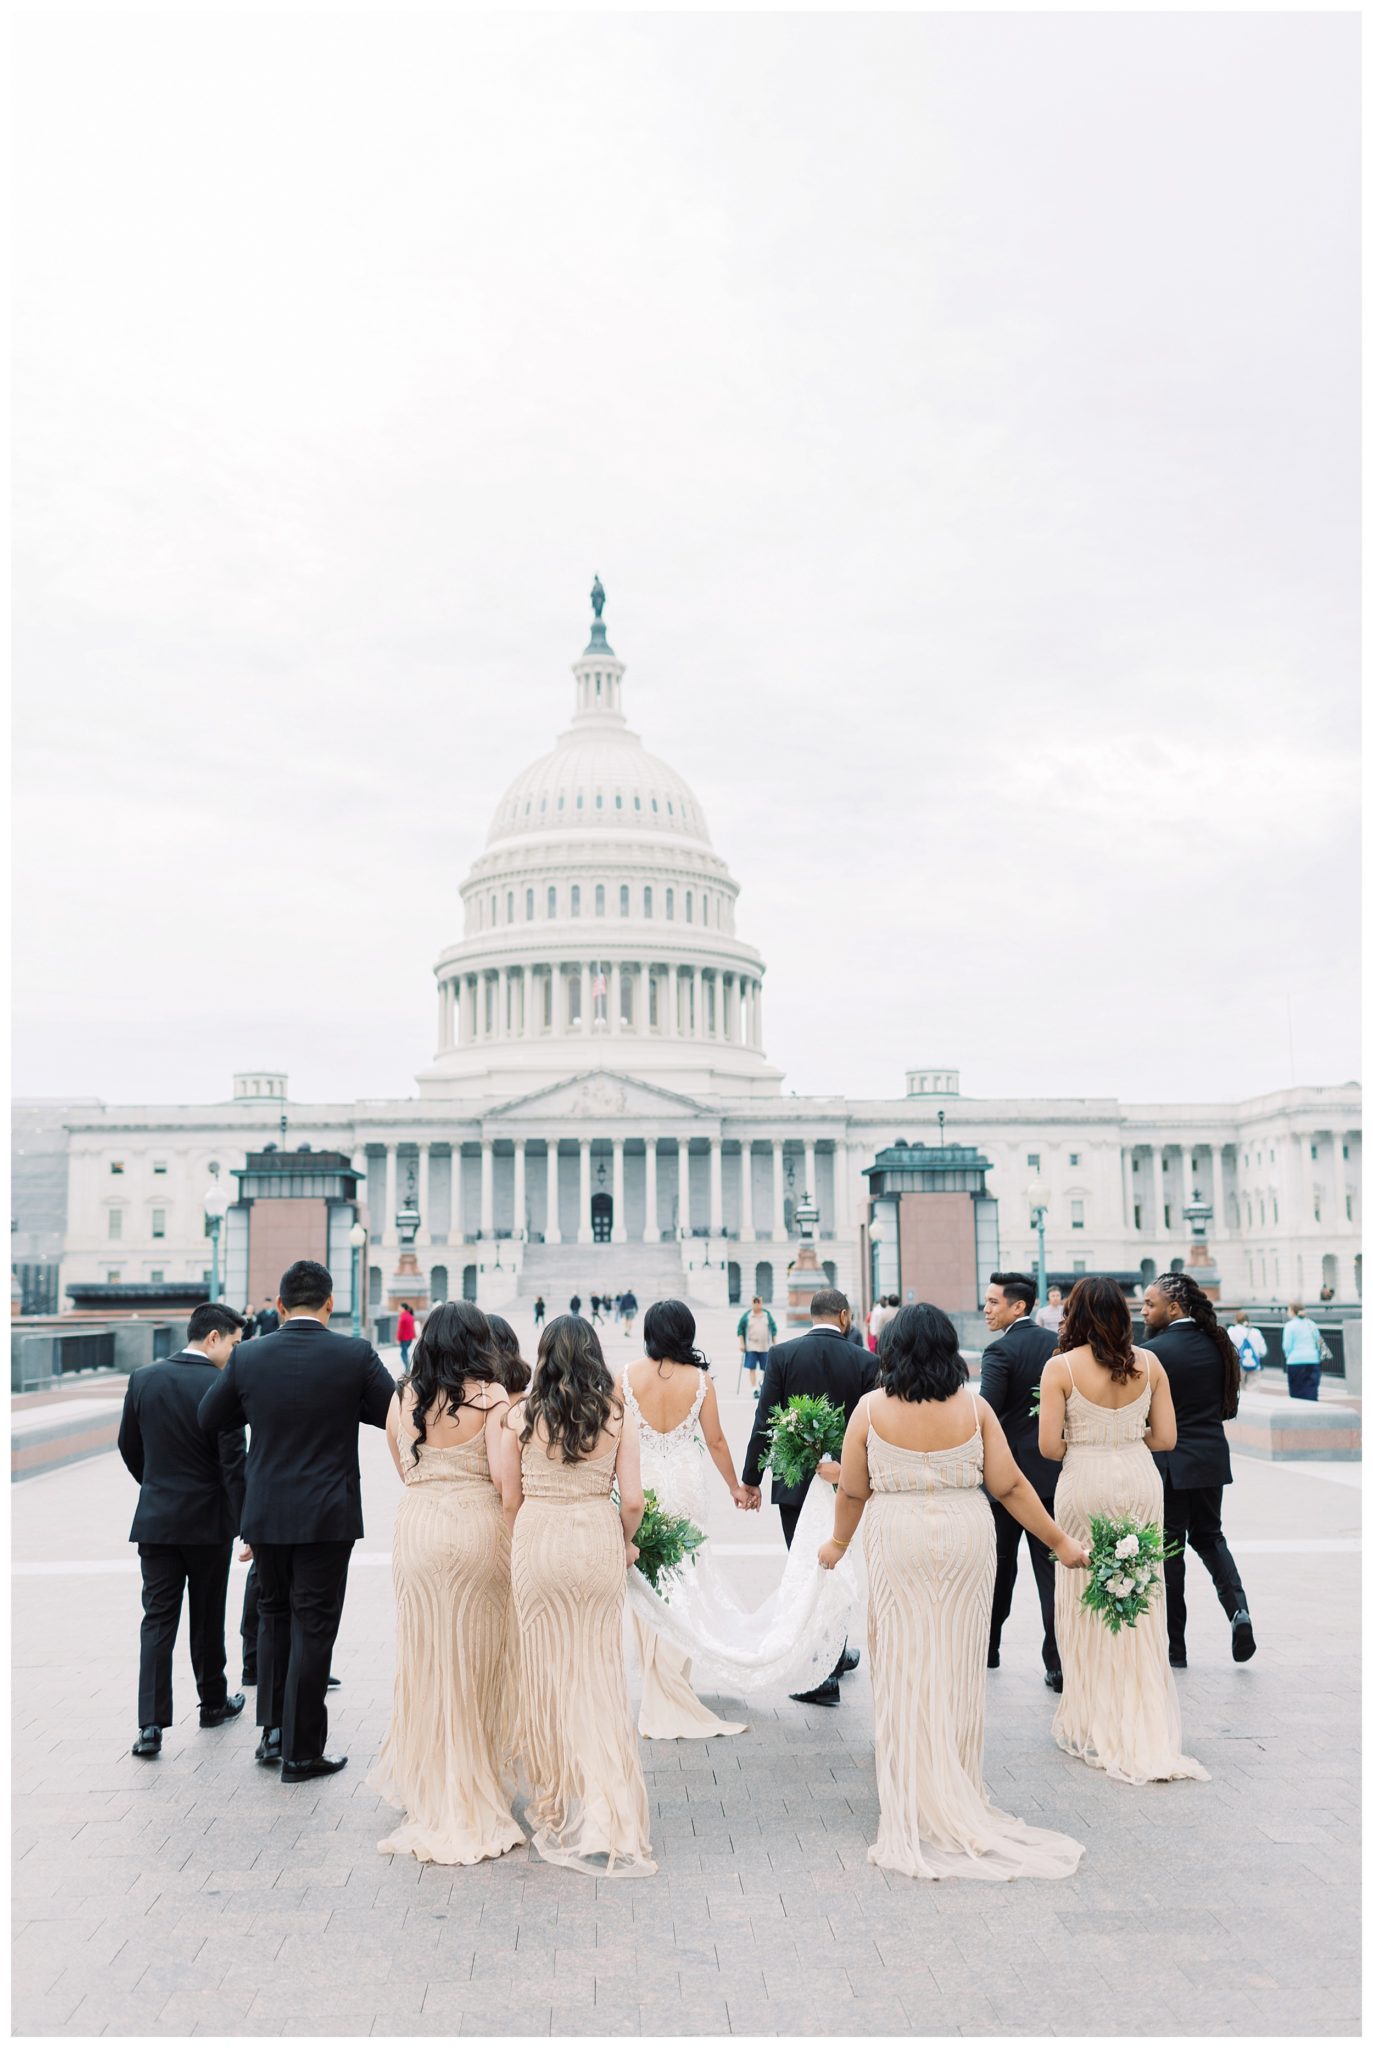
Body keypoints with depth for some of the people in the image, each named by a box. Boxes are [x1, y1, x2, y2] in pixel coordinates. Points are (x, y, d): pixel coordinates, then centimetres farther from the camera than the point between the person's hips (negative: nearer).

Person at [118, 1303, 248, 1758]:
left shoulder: (143, 1379, -1)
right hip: (209, 1520, -3)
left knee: (158, 1620, 5)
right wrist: (245, 1525, -10)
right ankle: (213, 1703, 29)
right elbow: (234, 1464, -16)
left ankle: (151, 1724, -3)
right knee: (208, 1617, 14)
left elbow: (129, 1447, 10)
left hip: (155, 1518, 3)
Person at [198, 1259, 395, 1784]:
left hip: (266, 1514, 3)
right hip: (328, 1517, -3)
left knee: (273, 1617, 21)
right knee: (312, 1628, 5)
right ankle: (301, 1752, 12)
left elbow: (209, 1419, 7)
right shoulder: (354, 1354, -12)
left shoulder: (250, 1357, -4)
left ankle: (273, 1731, 23)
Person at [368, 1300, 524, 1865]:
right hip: (478, 1531, -3)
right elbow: (506, 1479, -13)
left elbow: (403, 1469, 13)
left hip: (417, 1532, 3)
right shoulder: (492, 1397, -9)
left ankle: (428, 1792, 25)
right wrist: (515, 1537, -3)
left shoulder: (402, 1397, 4)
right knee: (475, 1662, 9)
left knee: (426, 1658, 13)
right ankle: (474, 1798, 19)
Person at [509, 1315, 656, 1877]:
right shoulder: (617, 1416, -3)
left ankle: (554, 1805, 27)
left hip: (536, 1541, 0)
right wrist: (627, 1545, 15)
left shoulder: (522, 1416, -4)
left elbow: (511, 1495, 0)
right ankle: (603, 1820, 3)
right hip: (598, 1541, 0)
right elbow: (633, 1500, -4)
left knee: (544, 1671, 13)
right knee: (597, 1674, 5)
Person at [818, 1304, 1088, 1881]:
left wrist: (838, 1543, 19)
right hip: (965, 1539, 2)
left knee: (905, 1668, 8)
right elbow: (1010, 1486, -1)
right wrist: (1059, 1540, 10)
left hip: (897, 1545, -1)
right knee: (957, 1670, 12)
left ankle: (917, 1806, 15)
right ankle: (958, 1797, 23)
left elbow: (852, 1492, 1)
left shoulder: (871, 1408, -6)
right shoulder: (973, 1406, -4)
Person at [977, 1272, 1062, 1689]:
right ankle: (1059, 1663, 2)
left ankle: (988, 1646, 27)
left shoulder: (1001, 1350, -15)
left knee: (1000, 1564, 12)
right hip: (1053, 1473, 4)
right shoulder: (1059, 1344, 4)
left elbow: (985, 1414, -21)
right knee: (1051, 1565, 5)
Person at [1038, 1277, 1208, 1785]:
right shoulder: (1148, 1362, -1)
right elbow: (1166, 1437, 1)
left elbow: (1049, 1446, -12)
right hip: (1140, 1481, 3)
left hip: (1085, 1483, -3)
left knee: (1086, 1606, 8)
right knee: (1139, 1604, 13)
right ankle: (1147, 1724, 20)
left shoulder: (1061, 1367, -10)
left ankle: (1094, 1725, 15)